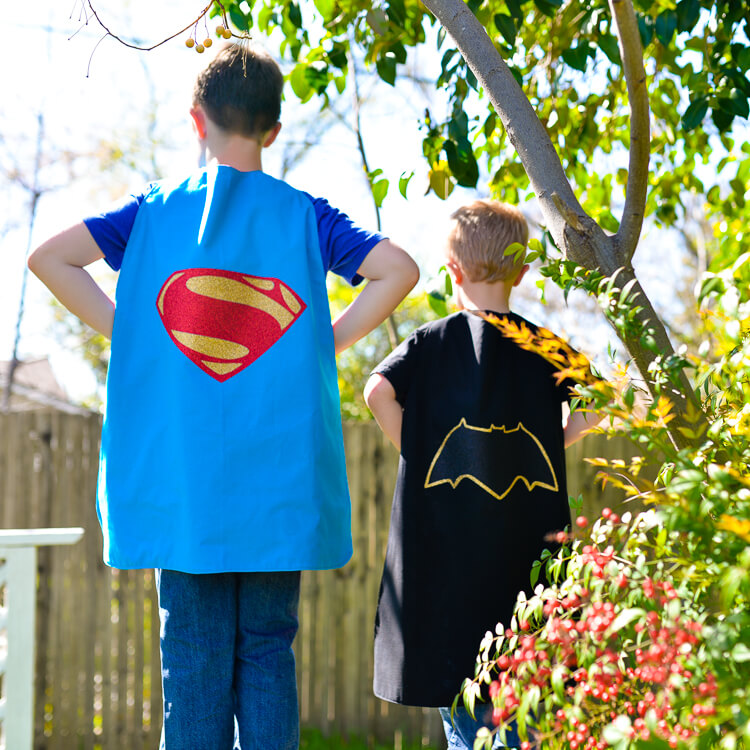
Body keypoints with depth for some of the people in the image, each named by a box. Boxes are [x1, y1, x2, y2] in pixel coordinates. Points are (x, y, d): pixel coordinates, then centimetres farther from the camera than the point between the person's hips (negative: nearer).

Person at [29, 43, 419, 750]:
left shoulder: (155, 209, 5)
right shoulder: (303, 214, 4)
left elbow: (49, 257, -3)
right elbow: (398, 269, -6)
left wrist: (127, 334, 2)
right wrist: (326, 341, 1)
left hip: (175, 475, 0)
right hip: (280, 480, 0)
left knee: (193, 657, 4)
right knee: (268, 648, 6)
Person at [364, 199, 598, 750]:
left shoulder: (430, 342, -1)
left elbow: (378, 390, -15)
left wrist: (417, 452, -4)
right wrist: (549, 445, 5)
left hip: (444, 551, -1)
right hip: (526, 549, 2)